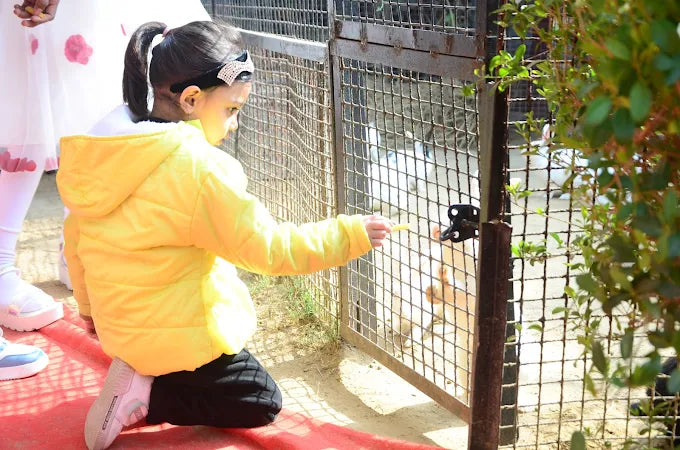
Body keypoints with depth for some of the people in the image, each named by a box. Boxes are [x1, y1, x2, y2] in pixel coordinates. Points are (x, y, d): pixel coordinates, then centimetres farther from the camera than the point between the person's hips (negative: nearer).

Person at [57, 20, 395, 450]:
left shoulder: (102, 152, -1)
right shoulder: (199, 167, -24)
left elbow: (75, 236, 9)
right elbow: (266, 246, -20)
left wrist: (92, 307, 23)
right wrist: (349, 235, -11)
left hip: (119, 324, 9)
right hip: (180, 333, -8)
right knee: (263, 403, 11)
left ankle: (141, 371, 9)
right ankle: (147, 396, -4)